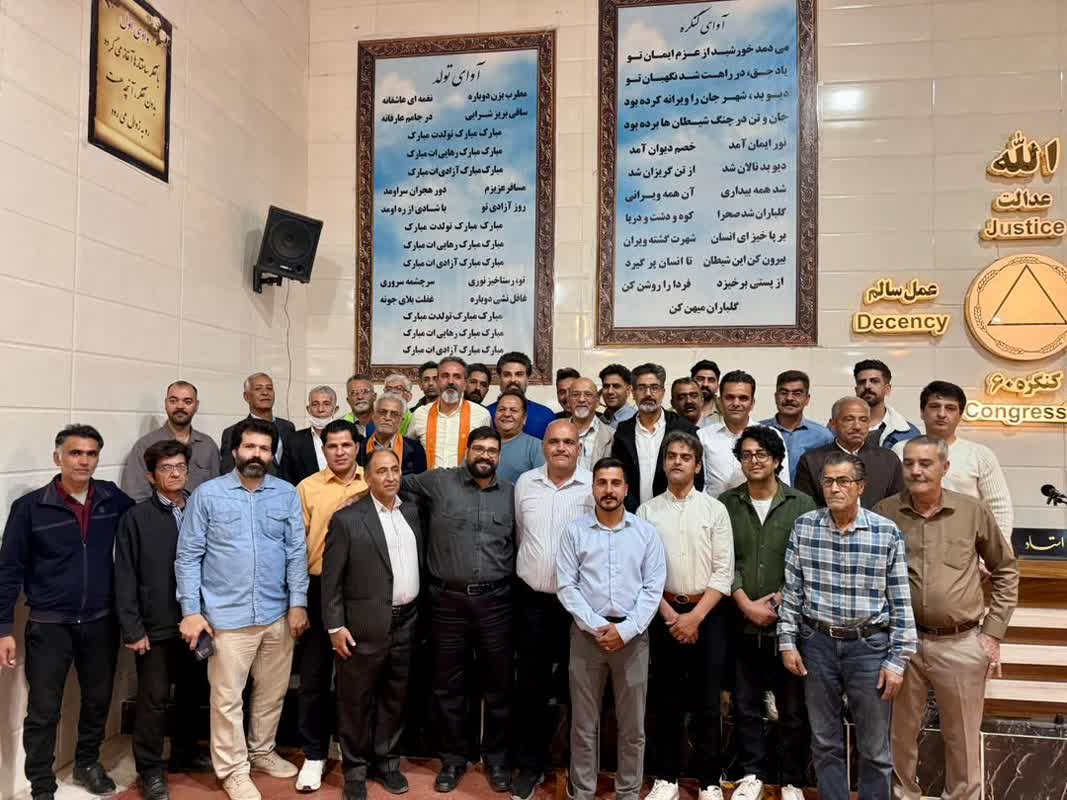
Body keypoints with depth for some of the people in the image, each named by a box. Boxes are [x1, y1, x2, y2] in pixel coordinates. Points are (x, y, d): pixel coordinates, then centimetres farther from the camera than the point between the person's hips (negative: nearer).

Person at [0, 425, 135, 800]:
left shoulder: (113, 498, -4)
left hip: (101, 623, 3)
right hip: (49, 626, -3)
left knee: (98, 700, 18)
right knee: (43, 711, 6)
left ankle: (87, 763, 40)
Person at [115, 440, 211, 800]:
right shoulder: (136, 517, -5)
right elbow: (125, 577, -6)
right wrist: (132, 629, -9)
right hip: (156, 626, -3)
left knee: (192, 694, 16)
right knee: (154, 699, 6)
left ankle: (185, 754, 35)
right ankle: (151, 770, 23)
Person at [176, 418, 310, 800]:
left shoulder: (287, 494, 1)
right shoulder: (207, 495, -5)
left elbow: (297, 551, 2)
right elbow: (188, 557, -3)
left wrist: (298, 602, -4)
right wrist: (191, 611, -8)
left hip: (278, 613, 3)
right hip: (227, 615, -2)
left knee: (272, 692, 17)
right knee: (227, 698, 9)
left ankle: (262, 752, 39)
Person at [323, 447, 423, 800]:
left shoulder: (413, 511, 6)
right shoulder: (347, 519, -9)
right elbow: (331, 579, -8)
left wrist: (422, 611, 6)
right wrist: (335, 626, -10)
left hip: (407, 621, 5)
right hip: (366, 625, -4)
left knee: (395, 697, 16)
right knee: (357, 700, 9)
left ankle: (386, 760, 32)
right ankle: (356, 768, 26)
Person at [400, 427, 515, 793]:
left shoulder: (511, 494, 6)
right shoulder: (438, 482, 0)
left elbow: (519, 545, 10)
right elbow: (400, 482, 12)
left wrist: (512, 587, 5)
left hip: (495, 601, 1)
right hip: (448, 600, -1)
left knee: (498, 683, 10)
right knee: (448, 684, 11)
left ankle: (496, 757, 29)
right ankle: (453, 758, 29)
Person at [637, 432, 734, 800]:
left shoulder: (715, 509, 0)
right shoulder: (647, 511, 1)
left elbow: (724, 571, -4)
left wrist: (695, 616, -10)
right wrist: (670, 615, -8)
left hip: (707, 612, 0)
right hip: (663, 613, 1)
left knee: (707, 700, 6)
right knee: (667, 699, 10)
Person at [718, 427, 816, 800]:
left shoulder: (802, 504, -2)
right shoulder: (726, 503, 2)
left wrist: (780, 600, -12)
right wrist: (747, 605, -10)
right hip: (742, 623, 1)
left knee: (793, 707, 8)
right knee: (746, 704, 11)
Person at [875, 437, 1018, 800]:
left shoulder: (974, 512, -4)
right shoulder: (883, 513, -4)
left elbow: (1006, 571, 8)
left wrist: (993, 633, 4)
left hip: (961, 644, 0)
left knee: (963, 739, 15)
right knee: (900, 734, 14)